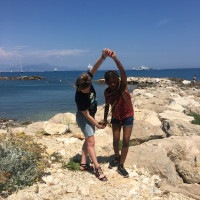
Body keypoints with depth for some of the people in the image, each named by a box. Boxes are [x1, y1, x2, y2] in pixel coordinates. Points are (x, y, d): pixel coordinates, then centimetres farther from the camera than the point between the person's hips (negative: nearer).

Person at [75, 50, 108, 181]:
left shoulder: (87, 81, -16)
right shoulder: (79, 98, -32)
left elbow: (94, 68, -21)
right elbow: (86, 115, -23)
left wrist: (103, 57, -39)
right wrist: (97, 125, -13)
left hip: (91, 116, 8)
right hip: (83, 118, -8)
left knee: (88, 140, 13)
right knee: (91, 141, -8)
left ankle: (83, 164, 25)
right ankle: (97, 167, 3)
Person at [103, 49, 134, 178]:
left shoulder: (123, 86, -23)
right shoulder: (107, 92, -12)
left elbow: (123, 72, -42)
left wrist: (114, 58, -55)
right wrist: (105, 119, 9)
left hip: (127, 116, -3)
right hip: (115, 117, 3)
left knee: (126, 140, -5)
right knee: (116, 140, 4)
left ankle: (121, 166, 8)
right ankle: (117, 158, 33)